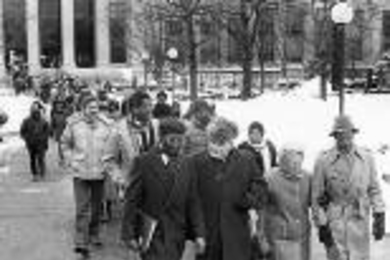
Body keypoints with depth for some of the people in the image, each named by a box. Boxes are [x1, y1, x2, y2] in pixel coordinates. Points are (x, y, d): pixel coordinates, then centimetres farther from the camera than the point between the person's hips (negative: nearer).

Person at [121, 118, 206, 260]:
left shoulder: (185, 167, 6)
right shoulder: (144, 162, -4)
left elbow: (192, 203, 8)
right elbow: (132, 201, -4)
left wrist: (199, 234, 1)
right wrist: (129, 235, -7)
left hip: (176, 237, 4)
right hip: (151, 235, -4)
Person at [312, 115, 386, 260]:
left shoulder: (366, 158, 2)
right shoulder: (323, 161, -6)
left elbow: (374, 189, 7)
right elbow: (317, 196, -2)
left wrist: (379, 218, 0)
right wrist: (321, 226, -5)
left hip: (360, 221, 2)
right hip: (334, 223, -2)